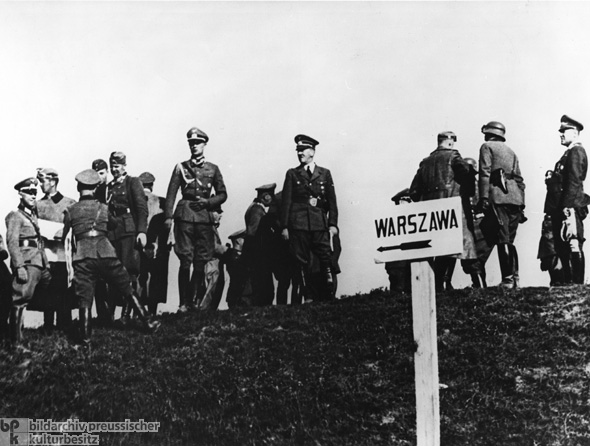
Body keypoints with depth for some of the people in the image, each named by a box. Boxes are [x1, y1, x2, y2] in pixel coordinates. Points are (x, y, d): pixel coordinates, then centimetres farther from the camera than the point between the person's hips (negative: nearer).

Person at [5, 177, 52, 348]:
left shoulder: (34, 216, 23)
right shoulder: (15, 216, -2)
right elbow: (12, 242, -12)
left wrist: (46, 266, 17)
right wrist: (19, 267, -21)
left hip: (39, 264, 9)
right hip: (26, 263, -9)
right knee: (20, 301, -10)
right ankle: (16, 342, -9)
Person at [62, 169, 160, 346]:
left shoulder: (71, 210, 8)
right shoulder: (103, 208, 12)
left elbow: (63, 235, 12)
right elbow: (114, 223, 28)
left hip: (82, 257, -1)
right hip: (106, 253, 1)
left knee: (84, 298, 3)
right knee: (128, 290, 10)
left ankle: (85, 337, 2)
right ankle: (148, 322, 13)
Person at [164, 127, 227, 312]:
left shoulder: (212, 169, 12)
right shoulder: (181, 167, 9)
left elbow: (222, 194, 14)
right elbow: (171, 193, 4)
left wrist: (208, 201, -4)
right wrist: (168, 216, -6)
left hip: (205, 217, 2)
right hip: (185, 217, -2)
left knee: (201, 263, 1)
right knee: (185, 261, -7)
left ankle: (193, 301, 10)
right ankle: (183, 303, -4)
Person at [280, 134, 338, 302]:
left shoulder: (324, 173, 13)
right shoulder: (292, 174, 11)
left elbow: (332, 200, 11)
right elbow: (286, 201, 7)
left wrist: (333, 224, 2)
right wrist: (284, 226, -1)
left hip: (320, 224, 0)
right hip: (298, 224, 0)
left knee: (326, 259, -8)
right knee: (302, 261, -1)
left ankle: (330, 295, -4)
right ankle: (307, 297, 4)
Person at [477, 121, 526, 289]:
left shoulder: (487, 147, 6)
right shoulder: (511, 151, 26)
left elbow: (485, 173, -8)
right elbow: (519, 179, 22)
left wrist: (483, 197, -15)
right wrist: (521, 204, 20)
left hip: (498, 198, -7)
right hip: (515, 197, 7)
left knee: (503, 240, -9)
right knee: (509, 240, 11)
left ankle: (508, 278, -13)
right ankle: (514, 277, 10)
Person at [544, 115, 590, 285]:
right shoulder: (569, 153, 23)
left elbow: (574, 182, -18)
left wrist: (568, 207, -24)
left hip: (570, 208, -10)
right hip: (560, 209, 10)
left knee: (573, 246, -10)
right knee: (562, 248, 11)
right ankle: (568, 283, 16)